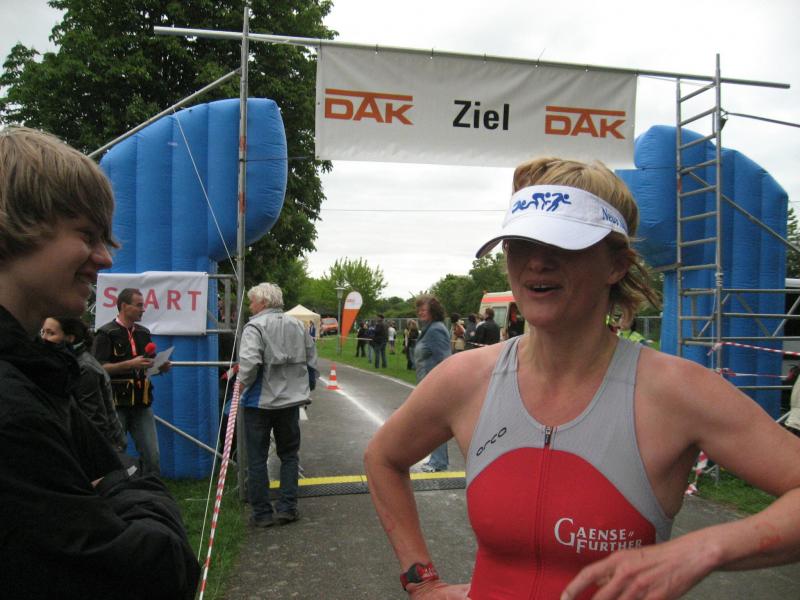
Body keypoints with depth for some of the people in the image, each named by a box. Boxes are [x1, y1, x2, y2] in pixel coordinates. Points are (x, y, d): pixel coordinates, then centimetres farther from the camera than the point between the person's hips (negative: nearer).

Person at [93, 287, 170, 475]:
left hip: (142, 403, 5)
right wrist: (130, 364, -21)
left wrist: (160, 367, 3)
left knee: (152, 455, 1)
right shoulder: (106, 333, -4)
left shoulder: (143, 333, 15)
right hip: (116, 403, -5)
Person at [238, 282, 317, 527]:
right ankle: (286, 508, 16)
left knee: (257, 459, 8)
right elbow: (311, 359, 9)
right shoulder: (296, 324, 5)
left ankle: (262, 513, 12)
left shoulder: (255, 326, -14)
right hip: (291, 399, 5)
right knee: (289, 454, 17)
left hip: (260, 401, -5)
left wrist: (243, 382, -10)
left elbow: (249, 361, -28)